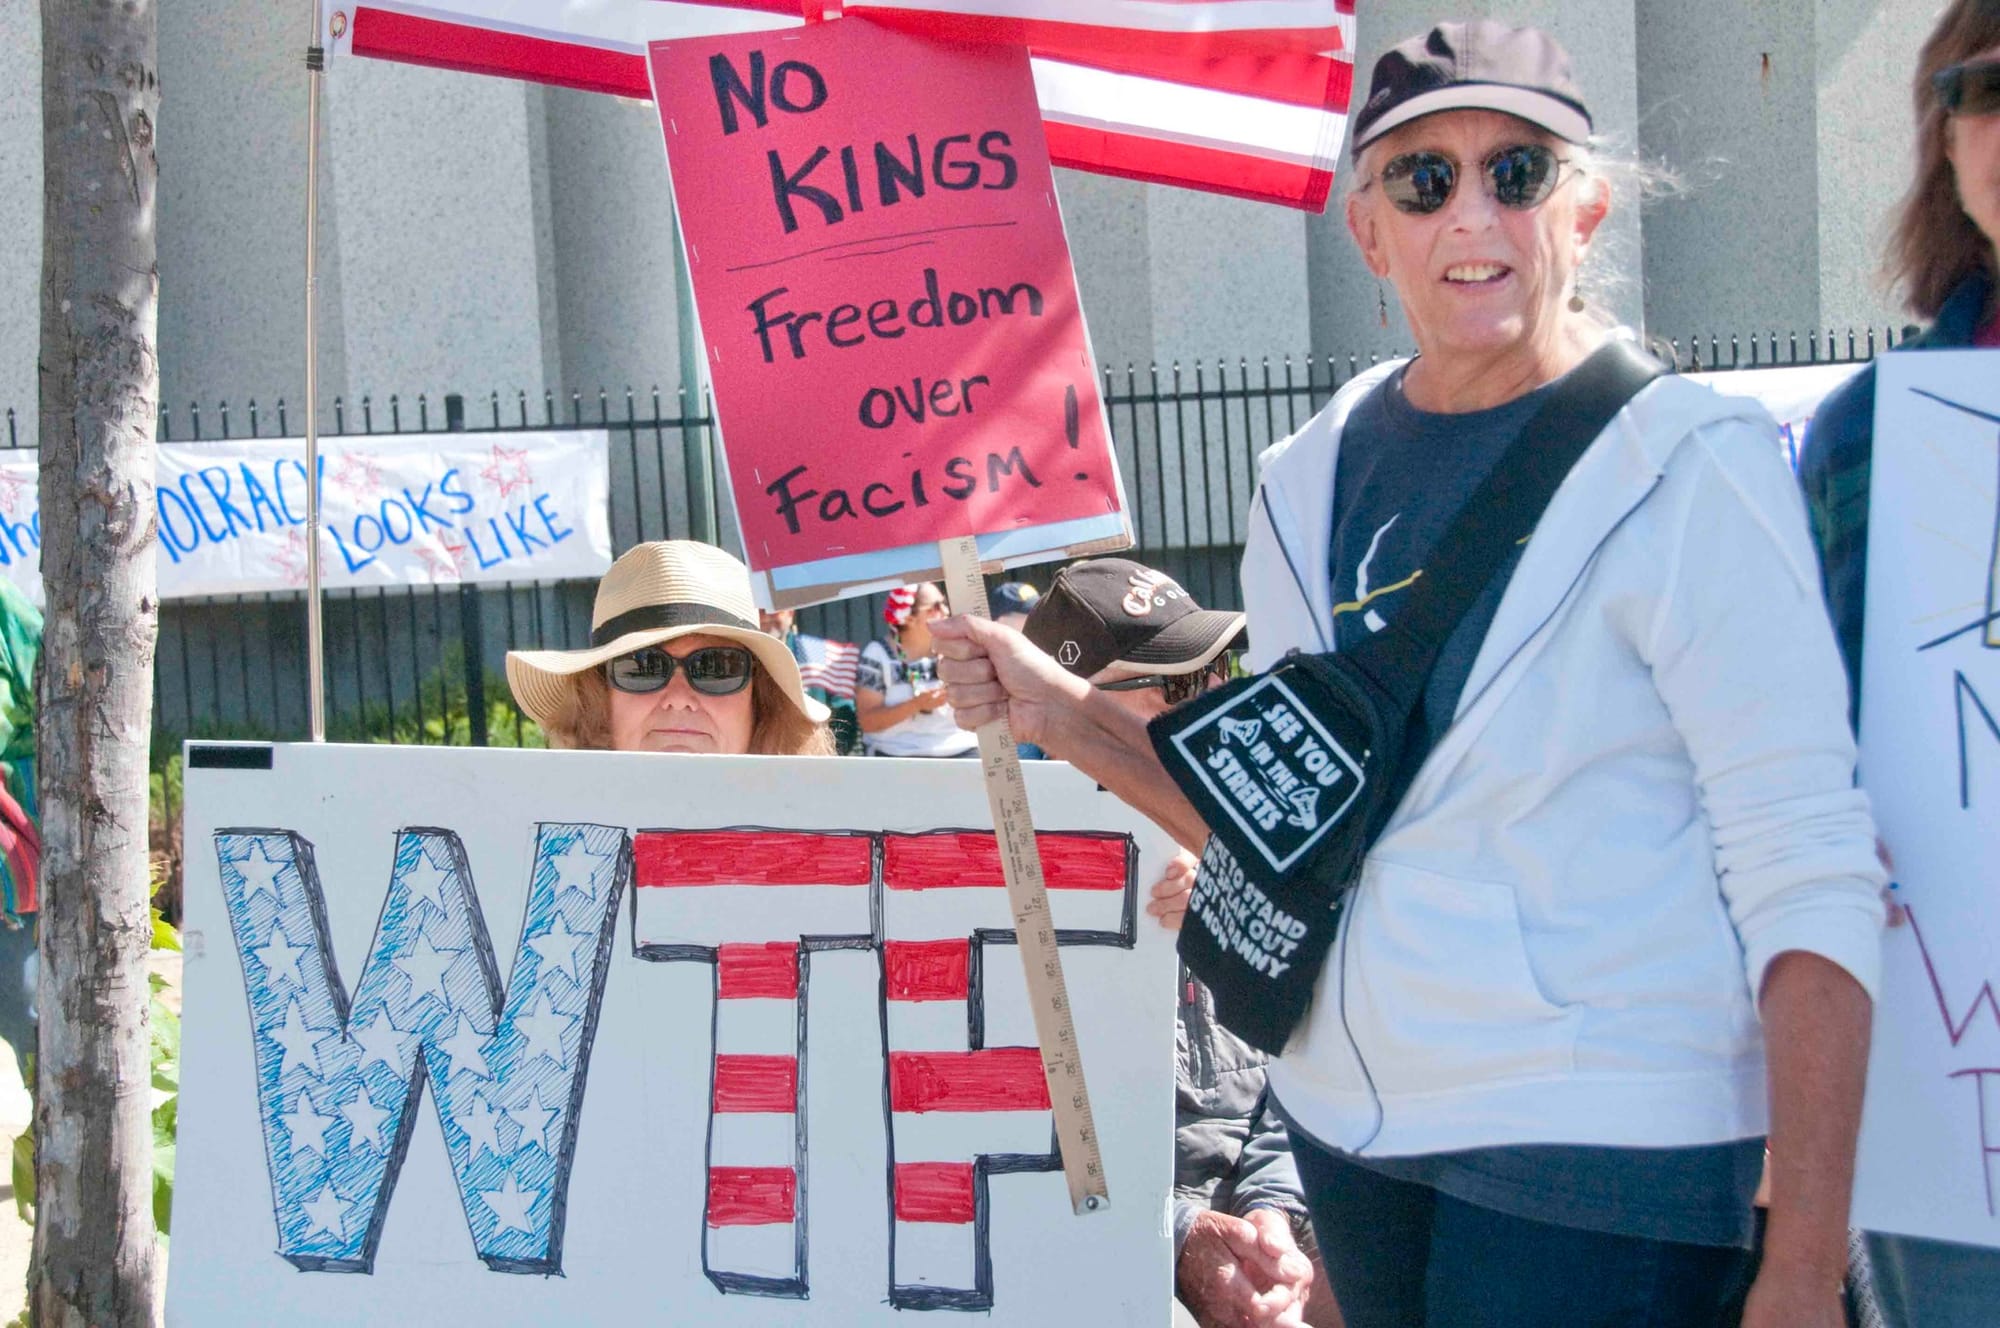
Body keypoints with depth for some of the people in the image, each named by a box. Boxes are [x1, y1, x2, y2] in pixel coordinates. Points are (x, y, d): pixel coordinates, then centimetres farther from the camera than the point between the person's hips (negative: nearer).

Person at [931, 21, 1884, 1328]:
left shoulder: (1688, 470, -10)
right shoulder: (1313, 485, 7)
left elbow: (1808, 879, -15)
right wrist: (1062, 713, 2)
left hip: (1602, 1146, -5)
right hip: (1351, 1122, 6)